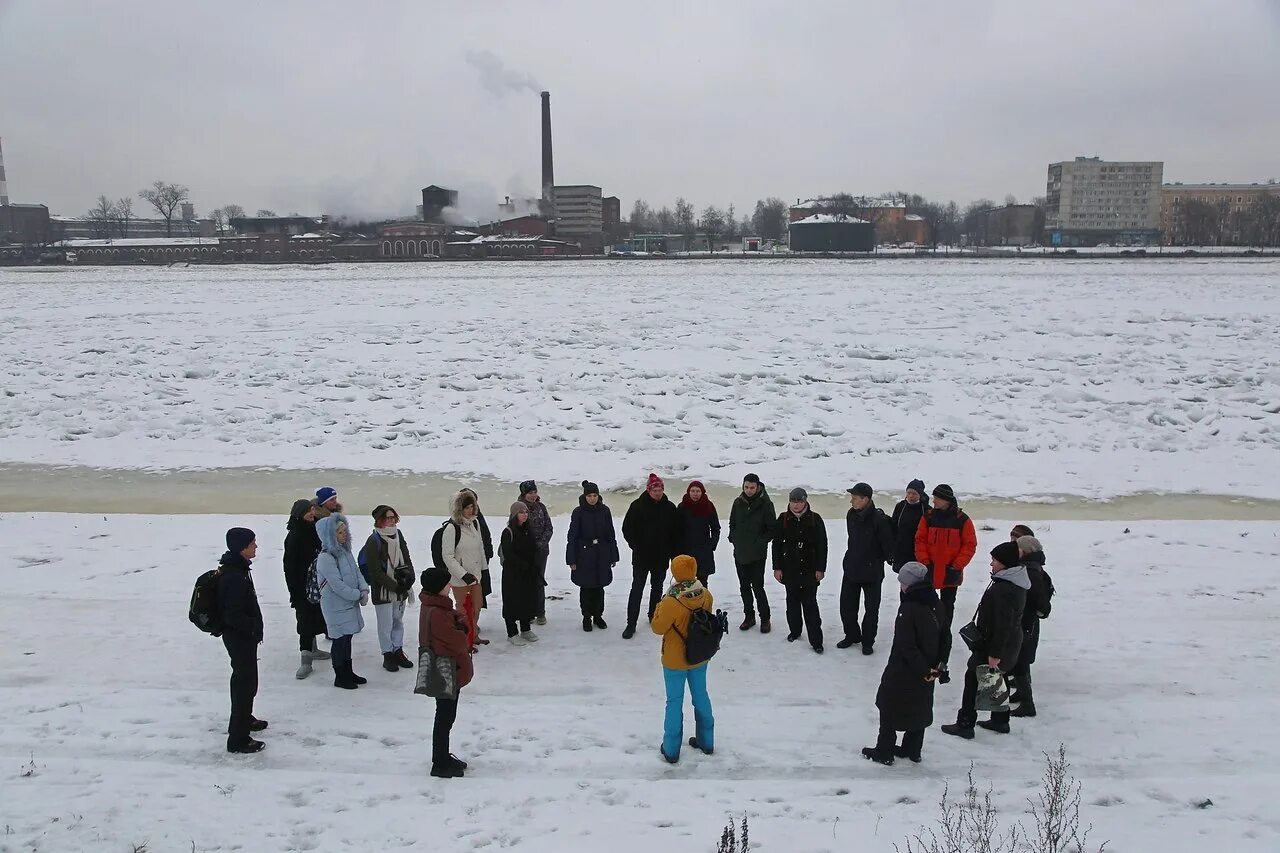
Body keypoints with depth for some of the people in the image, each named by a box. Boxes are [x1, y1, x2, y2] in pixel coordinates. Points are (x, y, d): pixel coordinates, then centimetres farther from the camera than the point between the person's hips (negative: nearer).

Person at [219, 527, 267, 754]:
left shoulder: (237, 568, 5)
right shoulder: (234, 577, -28)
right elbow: (233, 615, -28)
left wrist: (254, 627, 16)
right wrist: (254, 628, -17)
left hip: (242, 635, 10)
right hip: (240, 637, -10)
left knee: (244, 679, 25)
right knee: (246, 682, -3)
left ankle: (244, 718, 45)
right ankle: (238, 739, 5)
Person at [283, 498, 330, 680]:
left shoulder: (315, 530, 3)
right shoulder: (294, 536, -17)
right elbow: (290, 566, -16)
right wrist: (294, 592, -17)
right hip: (303, 586, -7)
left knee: (316, 617, 18)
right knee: (306, 620, -5)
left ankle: (312, 650, 34)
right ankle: (306, 660, -1)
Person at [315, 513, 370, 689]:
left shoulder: (345, 552, 6)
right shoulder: (325, 558, -21)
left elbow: (357, 572, 7)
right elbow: (337, 585, -23)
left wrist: (364, 590, -8)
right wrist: (358, 595, -15)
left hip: (350, 602, 8)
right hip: (336, 606, -8)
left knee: (347, 637, 17)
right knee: (340, 640, 2)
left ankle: (348, 673, 30)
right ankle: (340, 678, 15)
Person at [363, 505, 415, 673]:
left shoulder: (398, 535, 5)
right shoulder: (373, 541, -16)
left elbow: (407, 558, 9)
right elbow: (376, 571, -17)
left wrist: (409, 575, -9)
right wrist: (394, 586, -18)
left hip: (401, 589, 6)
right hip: (382, 591, -6)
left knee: (398, 621, 17)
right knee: (386, 624, 3)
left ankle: (398, 651, 30)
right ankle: (388, 655, 16)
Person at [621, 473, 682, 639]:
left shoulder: (670, 507, -1)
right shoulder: (638, 506, -8)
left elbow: (677, 532, 6)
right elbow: (627, 529, -2)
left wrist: (673, 552, 1)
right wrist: (636, 546, -7)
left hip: (662, 557, 3)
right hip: (641, 557, -3)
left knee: (657, 588, 17)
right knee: (637, 589, -3)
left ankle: (654, 616, 34)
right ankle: (631, 624, 0)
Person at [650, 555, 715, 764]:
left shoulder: (671, 602, -31)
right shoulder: (706, 595, -14)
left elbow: (658, 627, -17)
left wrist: (660, 606, -7)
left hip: (675, 661, -5)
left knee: (674, 702, 10)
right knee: (701, 696, 21)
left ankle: (671, 750, 22)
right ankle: (706, 742, 37)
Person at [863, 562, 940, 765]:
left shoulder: (908, 609, -25)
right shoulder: (935, 605, -1)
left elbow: (906, 645, -26)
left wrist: (923, 669, -17)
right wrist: (934, 667, 7)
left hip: (902, 674, -7)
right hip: (925, 673, 7)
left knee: (889, 710, 9)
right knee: (919, 709, 20)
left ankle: (884, 752, 18)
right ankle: (912, 750, 33)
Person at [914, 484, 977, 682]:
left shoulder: (962, 520, -5)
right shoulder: (928, 517, 1)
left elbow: (970, 545, -2)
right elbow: (920, 541, 2)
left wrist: (956, 566, -10)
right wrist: (925, 563, -8)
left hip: (950, 576, -2)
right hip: (929, 574, 2)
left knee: (945, 620, 5)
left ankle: (942, 663, 10)